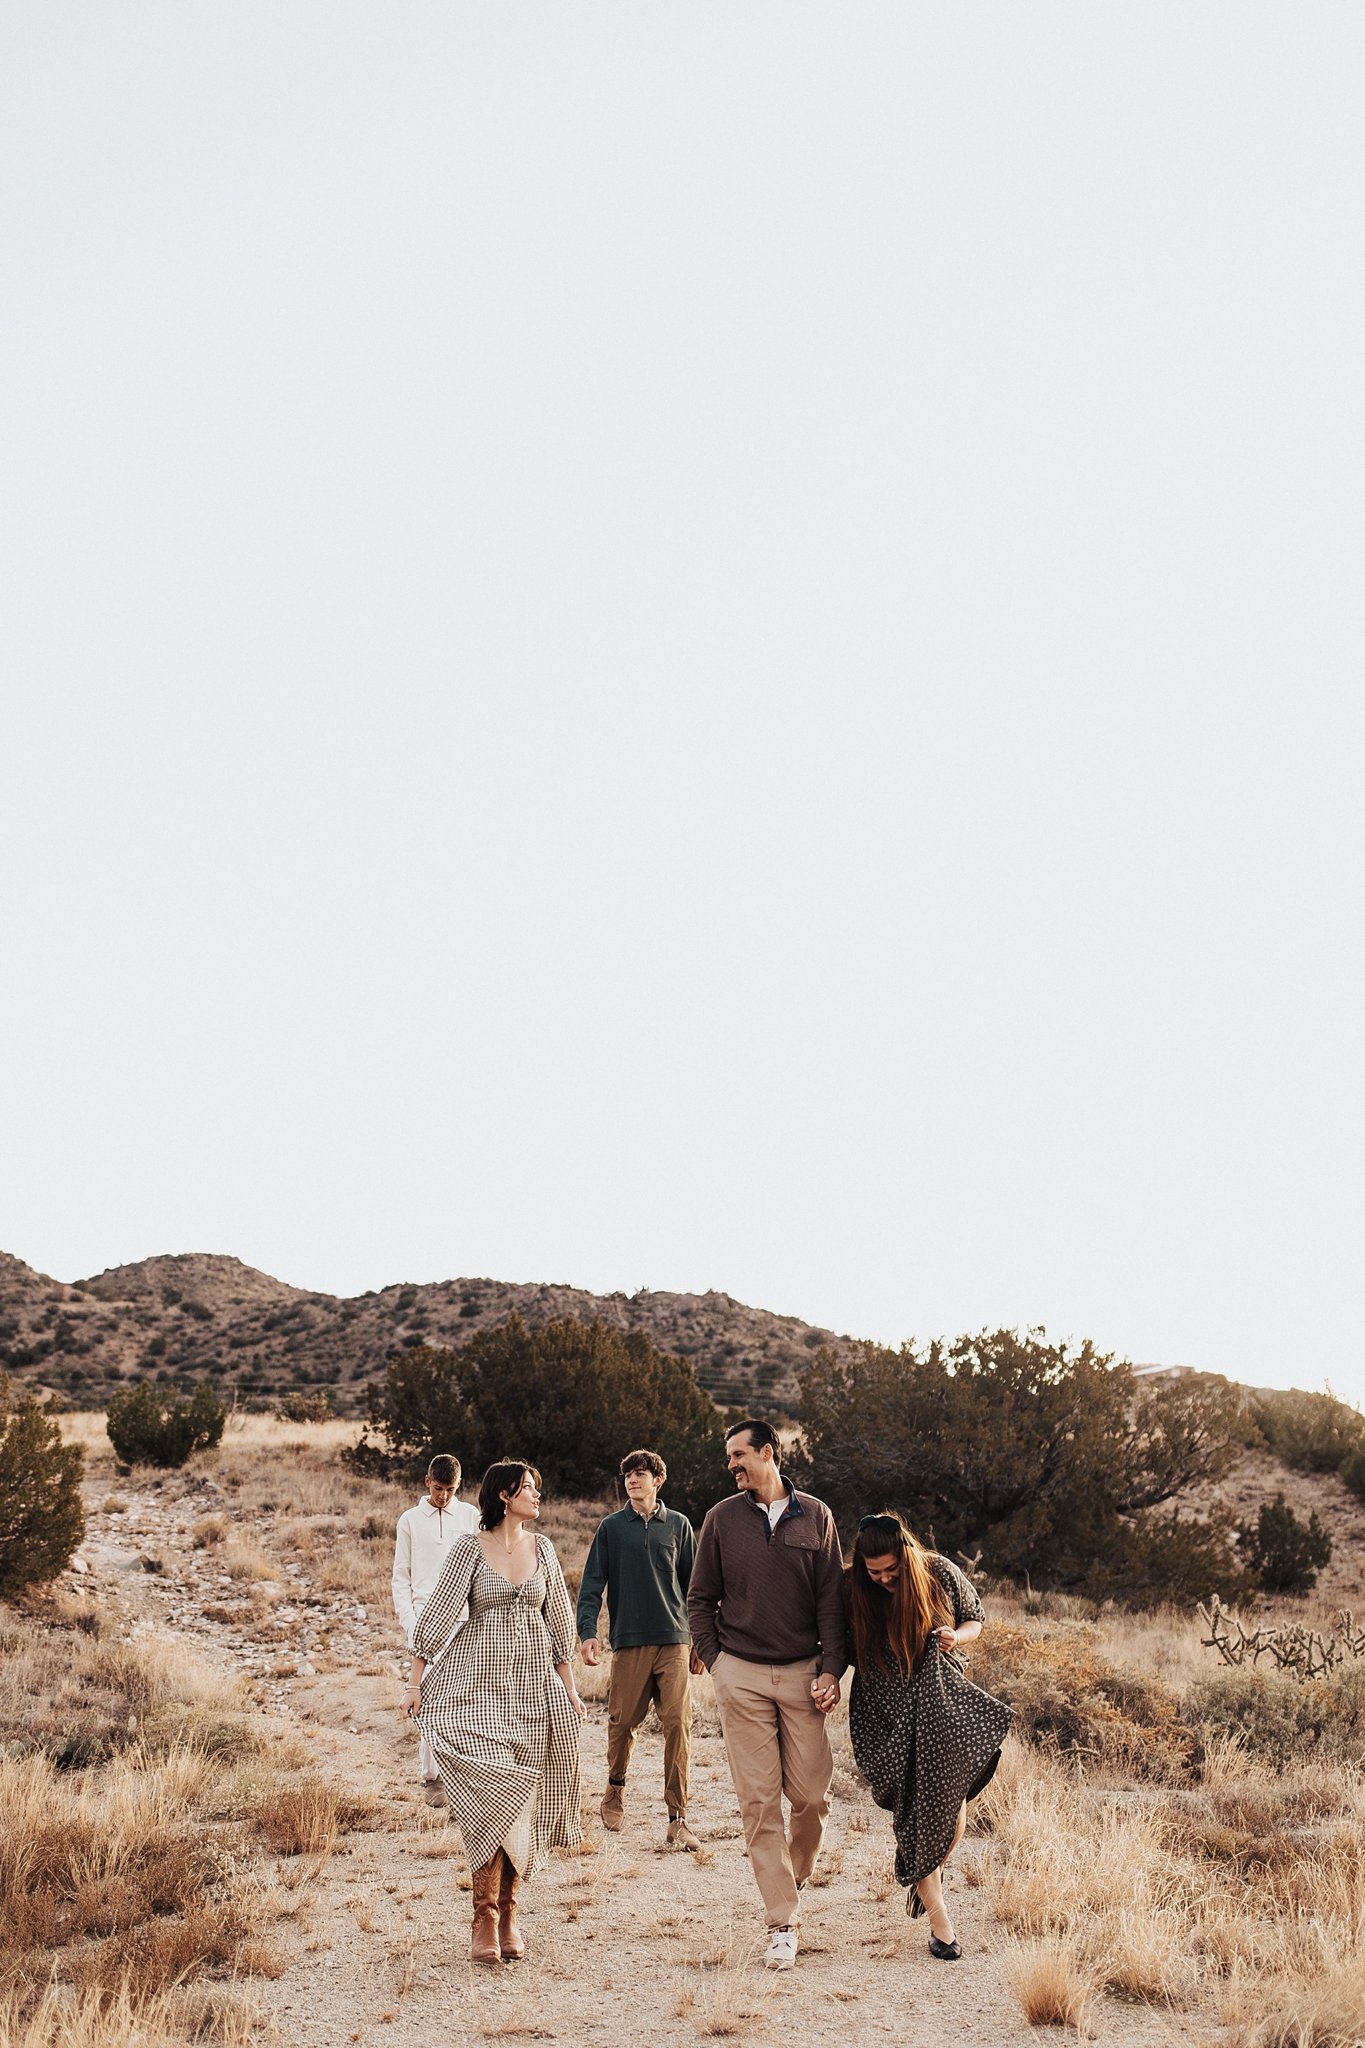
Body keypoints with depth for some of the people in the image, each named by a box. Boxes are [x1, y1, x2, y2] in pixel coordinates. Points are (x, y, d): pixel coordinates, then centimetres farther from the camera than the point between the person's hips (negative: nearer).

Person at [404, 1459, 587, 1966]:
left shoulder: (542, 1547, 9)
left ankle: (508, 1912, 13)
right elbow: (439, 1612, -2)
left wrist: (569, 1687, 10)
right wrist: (418, 1681, -5)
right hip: (480, 1681, -4)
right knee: (490, 1793, -11)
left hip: (535, 1683, 4)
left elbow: (559, 1620, 13)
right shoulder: (470, 1548, -3)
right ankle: (485, 1918, -4)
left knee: (522, 1798, 3)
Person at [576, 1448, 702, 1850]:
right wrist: (587, 1631, -9)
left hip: (674, 1640, 0)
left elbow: (694, 1585, 14)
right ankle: (615, 1786, 33)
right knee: (622, 1722, 5)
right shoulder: (611, 1528, 8)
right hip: (629, 1642, 0)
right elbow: (592, 1583, 4)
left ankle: (678, 1818, -4)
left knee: (678, 1724, -8)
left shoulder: (678, 1525, 11)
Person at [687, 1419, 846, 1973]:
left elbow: (831, 1599, 4)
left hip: (802, 1673, 0)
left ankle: (793, 1877, 28)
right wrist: (715, 1662, 1)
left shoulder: (815, 1516, 4)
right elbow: (700, 1599, 11)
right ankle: (782, 1921, 4)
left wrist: (831, 1670, -3)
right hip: (741, 1676, 0)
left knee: (811, 1795, -1)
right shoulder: (722, 1518, 5)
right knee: (759, 1799, -2)